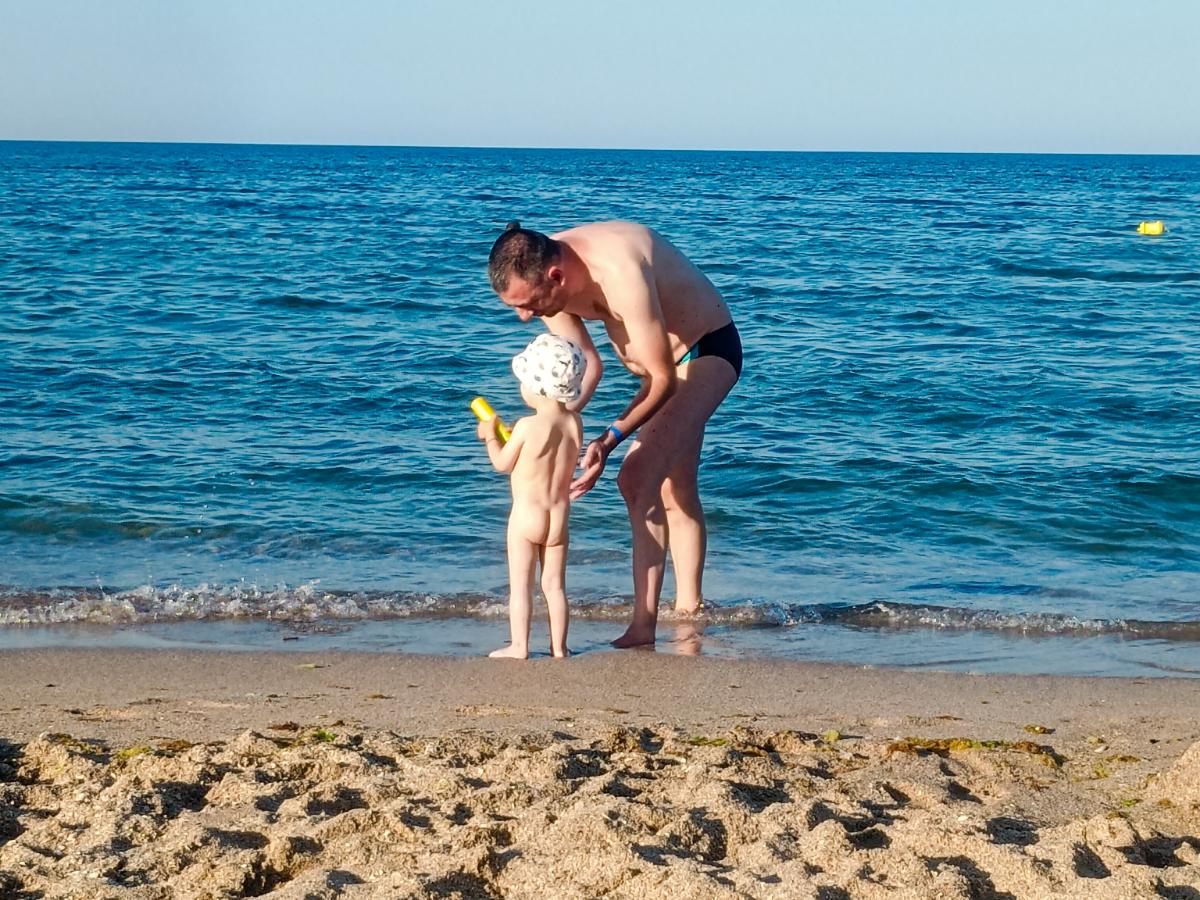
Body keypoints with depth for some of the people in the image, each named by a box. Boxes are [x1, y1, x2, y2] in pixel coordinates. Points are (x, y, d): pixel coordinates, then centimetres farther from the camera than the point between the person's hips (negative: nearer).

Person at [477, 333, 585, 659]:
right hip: (559, 516, 5)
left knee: (520, 584, 3)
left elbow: (502, 463, -4)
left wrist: (491, 436, 12)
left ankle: (519, 646, 4)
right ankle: (558, 647, 14)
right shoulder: (575, 423, -1)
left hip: (526, 515, -5)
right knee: (555, 585, 12)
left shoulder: (527, 426, -18)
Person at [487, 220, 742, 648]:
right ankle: (688, 613, 33)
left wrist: (609, 440, -35)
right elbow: (584, 365, -6)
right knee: (674, 492, 19)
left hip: (708, 348, -9)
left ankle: (643, 624, -24)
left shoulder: (619, 272, -39)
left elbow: (662, 378, -30)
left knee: (639, 479, -24)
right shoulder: (540, 274, -15)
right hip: (662, 360, 9)